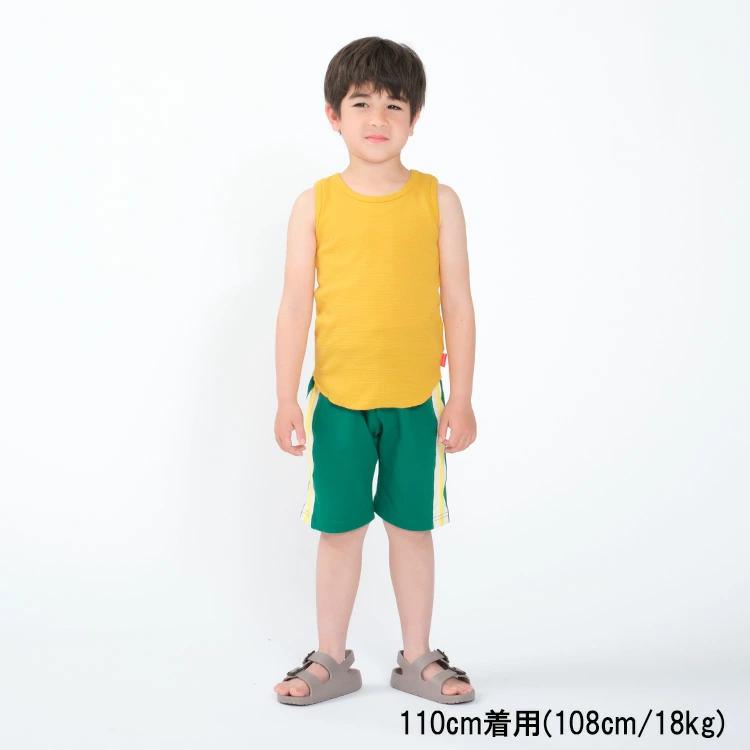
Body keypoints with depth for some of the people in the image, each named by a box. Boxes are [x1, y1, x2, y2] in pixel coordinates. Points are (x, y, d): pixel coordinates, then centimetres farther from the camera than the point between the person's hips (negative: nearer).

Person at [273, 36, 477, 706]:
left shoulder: (437, 200, -1)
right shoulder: (316, 204, -1)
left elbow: (458, 304, 0)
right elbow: (295, 305, 0)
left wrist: (462, 399, -1)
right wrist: (286, 399, -2)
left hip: (416, 400, 0)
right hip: (337, 399, 0)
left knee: (412, 528, 11)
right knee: (340, 529, 9)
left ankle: (418, 658, 27)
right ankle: (332, 660, 26)